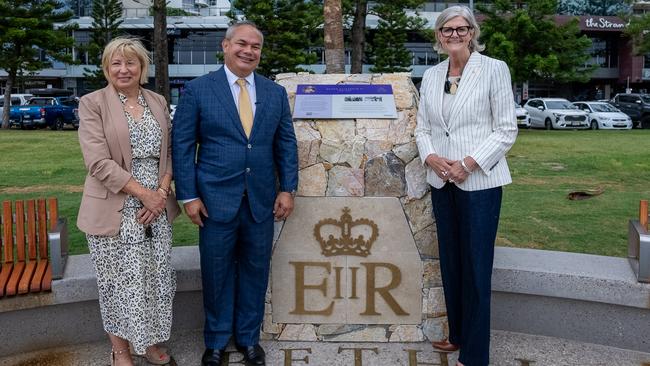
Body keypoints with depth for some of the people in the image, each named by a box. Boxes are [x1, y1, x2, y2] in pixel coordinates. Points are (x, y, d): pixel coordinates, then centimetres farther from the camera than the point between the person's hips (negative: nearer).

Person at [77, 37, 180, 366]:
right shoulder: (92, 103, -4)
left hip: (156, 209, 4)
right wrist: (144, 194, -15)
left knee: (157, 279, 10)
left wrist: (161, 193, -7)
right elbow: (99, 163, -13)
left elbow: (170, 152, 9)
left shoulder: (158, 102, 10)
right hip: (115, 211, -4)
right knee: (120, 283, 5)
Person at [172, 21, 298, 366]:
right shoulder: (197, 89, -2)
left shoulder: (276, 93, 7)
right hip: (216, 199, -2)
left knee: (255, 270, 11)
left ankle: (249, 338, 29)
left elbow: (286, 144, 9)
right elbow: (182, 145, -4)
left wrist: (287, 188, 1)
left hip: (262, 200, 3)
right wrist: (188, 195, -8)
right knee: (217, 272, 9)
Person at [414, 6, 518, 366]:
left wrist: (469, 163, -16)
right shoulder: (431, 76, 9)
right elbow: (422, 127, 12)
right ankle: (457, 334, 30)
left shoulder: (494, 69, -5)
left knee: (476, 267, 0)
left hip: (479, 181, -5)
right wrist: (431, 158, -8)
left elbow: (506, 129, -6)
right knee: (450, 262, 13)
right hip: (441, 182, 5)